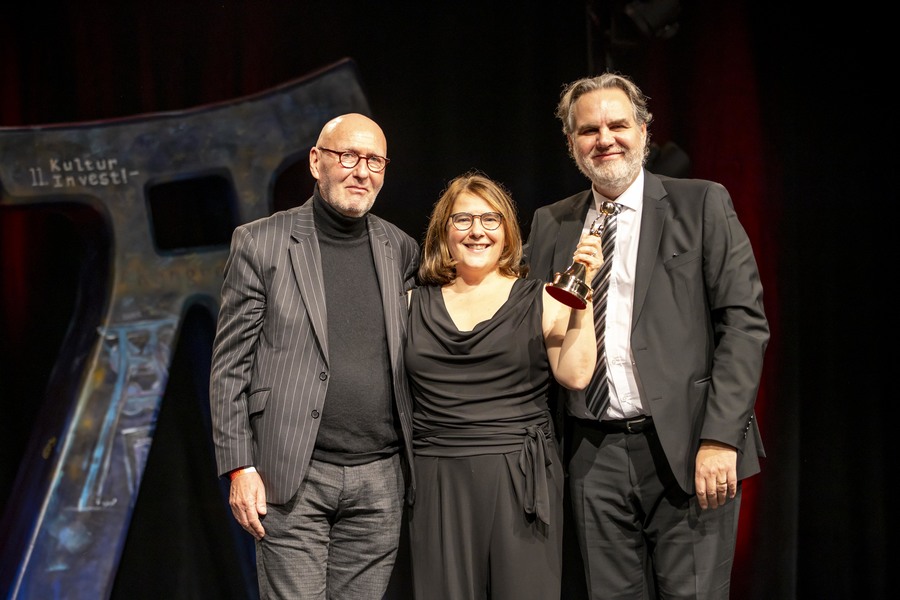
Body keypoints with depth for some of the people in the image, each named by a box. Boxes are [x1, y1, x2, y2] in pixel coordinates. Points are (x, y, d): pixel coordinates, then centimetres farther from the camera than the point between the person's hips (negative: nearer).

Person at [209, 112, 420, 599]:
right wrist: (239, 468, -9)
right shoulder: (259, 243, -1)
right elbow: (230, 366, -2)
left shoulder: (401, 250, 10)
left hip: (380, 478, 4)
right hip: (292, 479, -3)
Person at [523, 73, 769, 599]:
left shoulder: (703, 205, 1)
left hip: (687, 449, -3)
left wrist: (720, 438, -13)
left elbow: (745, 323, -5)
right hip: (595, 455, 3)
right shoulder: (551, 224, 12)